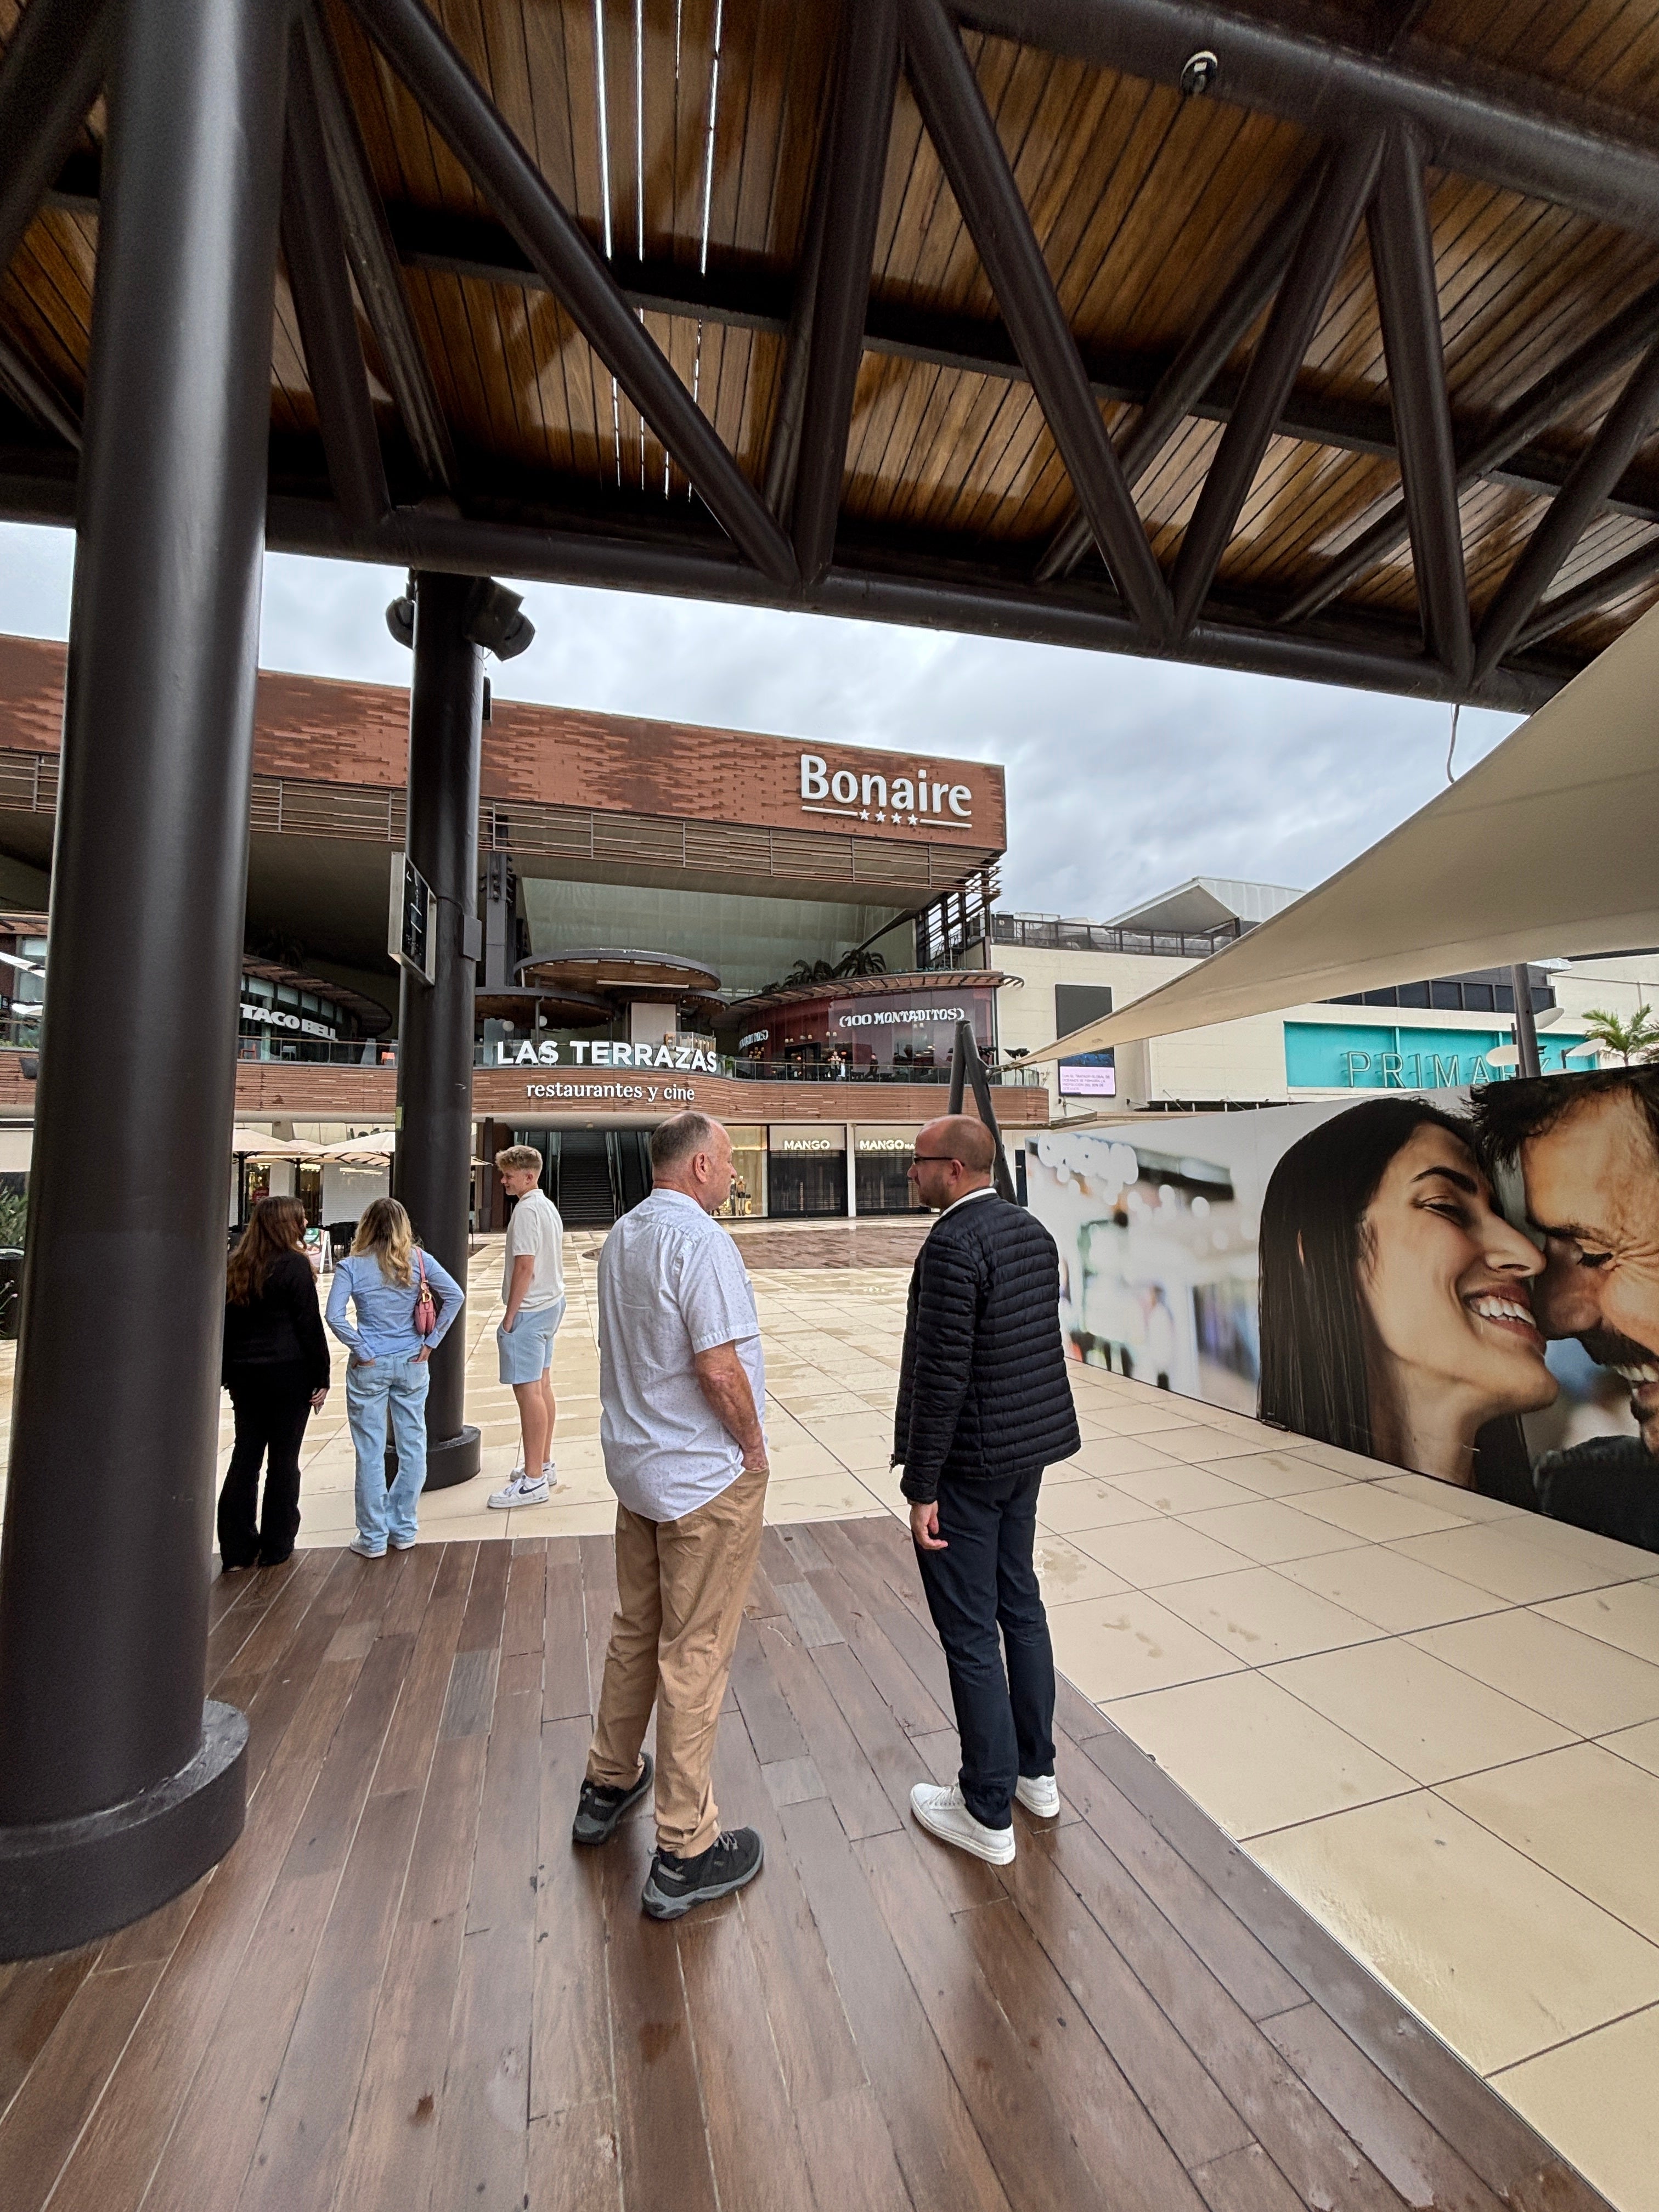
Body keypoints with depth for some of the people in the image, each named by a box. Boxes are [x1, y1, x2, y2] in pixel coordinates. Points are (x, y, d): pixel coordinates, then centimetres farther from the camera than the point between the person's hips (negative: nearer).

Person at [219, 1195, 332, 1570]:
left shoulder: (236, 1265, 6)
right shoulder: (294, 1264, -13)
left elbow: (227, 1321, 12)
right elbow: (310, 1325, -13)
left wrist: (228, 1373, 19)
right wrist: (321, 1378, -6)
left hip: (244, 1374, 6)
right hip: (288, 1373, -6)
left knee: (245, 1455, 11)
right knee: (283, 1459, 5)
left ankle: (236, 1548, 15)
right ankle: (276, 1547, 14)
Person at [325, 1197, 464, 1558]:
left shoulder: (351, 1266, -6)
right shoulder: (419, 1261, -2)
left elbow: (335, 1316, -17)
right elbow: (456, 1296, -9)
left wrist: (362, 1351, -8)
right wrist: (431, 1342, -4)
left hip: (369, 1368, -1)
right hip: (412, 1365, 2)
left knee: (371, 1453, 9)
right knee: (412, 1447, 12)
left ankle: (373, 1538, 18)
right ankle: (403, 1531, 23)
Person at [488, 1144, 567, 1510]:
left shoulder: (526, 1209, -18)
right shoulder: (549, 1206, 13)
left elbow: (525, 1267, -22)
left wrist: (510, 1316, -16)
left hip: (529, 1311, -10)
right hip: (551, 1304, 10)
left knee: (528, 1392, -5)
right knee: (542, 1386, 16)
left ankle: (533, 1481, 1)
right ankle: (543, 1464, 27)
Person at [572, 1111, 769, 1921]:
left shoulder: (620, 1236, 5)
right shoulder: (699, 1239, -23)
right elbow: (720, 1367, -27)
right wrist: (753, 1446, -10)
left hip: (636, 1463, 9)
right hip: (705, 1476, -8)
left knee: (635, 1631, 24)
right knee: (694, 1655, 6)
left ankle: (608, 1786, 42)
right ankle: (684, 1853, 22)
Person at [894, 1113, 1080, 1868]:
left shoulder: (952, 1245, -23)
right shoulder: (1032, 1231, 3)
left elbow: (943, 1374, -25)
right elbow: (1040, 1343, 11)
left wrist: (921, 1487, -17)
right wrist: (1031, 1429, 20)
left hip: (968, 1465, -9)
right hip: (1029, 1447, 9)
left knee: (969, 1634, 8)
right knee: (1020, 1602, 23)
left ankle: (988, 1813, 26)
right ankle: (1036, 1772, 41)